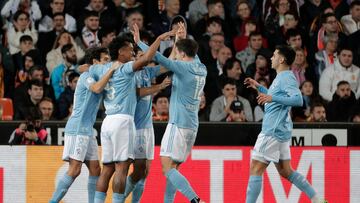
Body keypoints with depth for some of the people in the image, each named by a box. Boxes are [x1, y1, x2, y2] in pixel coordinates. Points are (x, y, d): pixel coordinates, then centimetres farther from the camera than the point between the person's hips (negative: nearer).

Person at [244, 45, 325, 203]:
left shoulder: (287, 77, -13)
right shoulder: (281, 77, 17)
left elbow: (298, 100, -28)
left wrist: (272, 98, -34)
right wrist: (259, 88, 28)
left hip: (273, 131, -10)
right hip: (279, 131, 10)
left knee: (255, 169, -7)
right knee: (285, 171, 14)